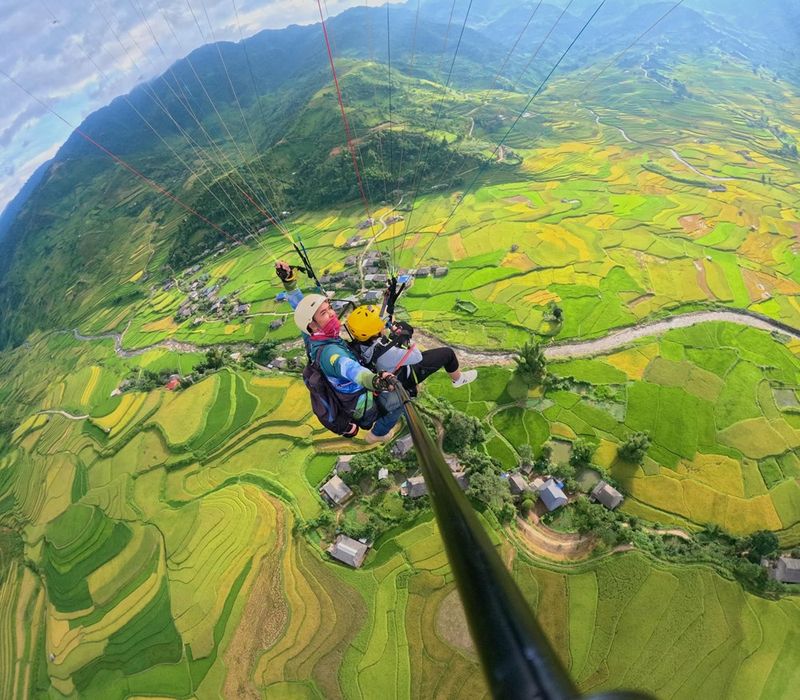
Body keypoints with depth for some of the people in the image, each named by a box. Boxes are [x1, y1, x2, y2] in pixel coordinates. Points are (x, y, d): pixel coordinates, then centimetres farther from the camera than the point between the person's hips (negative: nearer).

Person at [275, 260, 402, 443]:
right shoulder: (328, 351, -39)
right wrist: (374, 380, -79)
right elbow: (348, 367, -60)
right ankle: (378, 434, 20)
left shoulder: (312, 338, -14)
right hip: (362, 410, -8)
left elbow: (301, 307, -1)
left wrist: (289, 281, -9)